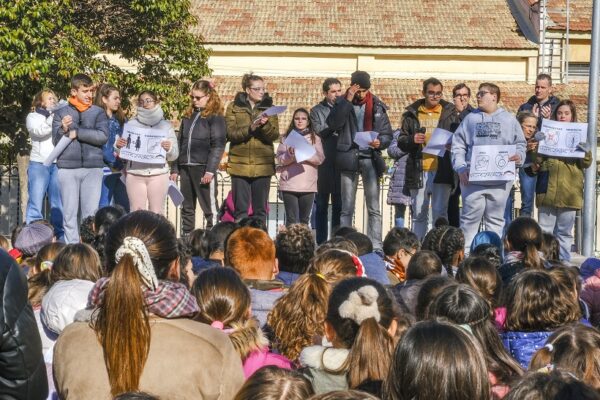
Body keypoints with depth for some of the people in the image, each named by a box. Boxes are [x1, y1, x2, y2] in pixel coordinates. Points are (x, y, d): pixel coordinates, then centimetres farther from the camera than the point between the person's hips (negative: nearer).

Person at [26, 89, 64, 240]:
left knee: (59, 204, 2)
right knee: (36, 203, -5)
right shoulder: (33, 117, 10)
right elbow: (40, 131, -10)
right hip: (39, 164, -2)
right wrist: (53, 117, -19)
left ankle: (61, 237, 6)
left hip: (58, 165, 2)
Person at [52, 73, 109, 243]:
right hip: (68, 167, 0)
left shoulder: (98, 112, 8)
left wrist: (77, 132, -7)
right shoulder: (61, 113, 9)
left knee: (91, 212, 0)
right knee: (70, 212, 2)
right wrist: (63, 130, -18)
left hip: (93, 167, 0)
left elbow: (103, 136, -6)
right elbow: (56, 140, 2)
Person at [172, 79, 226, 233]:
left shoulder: (215, 117, -4)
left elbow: (218, 146, -10)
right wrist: (175, 168, 14)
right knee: (187, 207, 11)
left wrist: (210, 170, -17)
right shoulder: (188, 116, 17)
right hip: (186, 167, 7)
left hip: (204, 168, -7)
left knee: (209, 207, -3)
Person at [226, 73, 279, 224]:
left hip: (263, 165, 1)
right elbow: (231, 134, -8)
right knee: (240, 208, 2)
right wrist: (250, 128, -22)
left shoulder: (268, 108, 9)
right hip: (240, 164, -1)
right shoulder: (234, 107, 4)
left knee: (260, 209, 6)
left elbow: (274, 135, -2)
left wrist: (264, 125, -22)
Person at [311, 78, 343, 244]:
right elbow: (318, 134, -6)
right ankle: (321, 243, 8)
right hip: (323, 165, -1)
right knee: (321, 206, 4)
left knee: (339, 205, 4)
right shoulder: (317, 111, 6)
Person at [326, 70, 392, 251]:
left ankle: (375, 247, 1)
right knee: (347, 208, 3)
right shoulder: (342, 103, 4)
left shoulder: (377, 106, 7)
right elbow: (333, 124, -14)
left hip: (370, 158, 1)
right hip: (348, 158, -1)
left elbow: (388, 134, 9)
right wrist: (348, 99, -16)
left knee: (374, 208, 0)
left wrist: (380, 142, -13)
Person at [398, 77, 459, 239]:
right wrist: (412, 140, -11)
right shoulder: (411, 114, 10)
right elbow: (401, 142, 10)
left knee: (440, 212, -4)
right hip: (418, 171, 1)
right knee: (419, 213, 6)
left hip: (442, 171, -1)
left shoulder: (450, 113, 9)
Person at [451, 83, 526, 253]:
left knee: (495, 219, 7)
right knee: (470, 218, -1)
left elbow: (520, 144, 12)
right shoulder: (470, 119, 10)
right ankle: (463, 254, 4)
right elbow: (458, 146, 6)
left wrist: (519, 156, -11)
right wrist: (461, 168, -7)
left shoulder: (509, 120, 10)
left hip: (500, 179, 1)